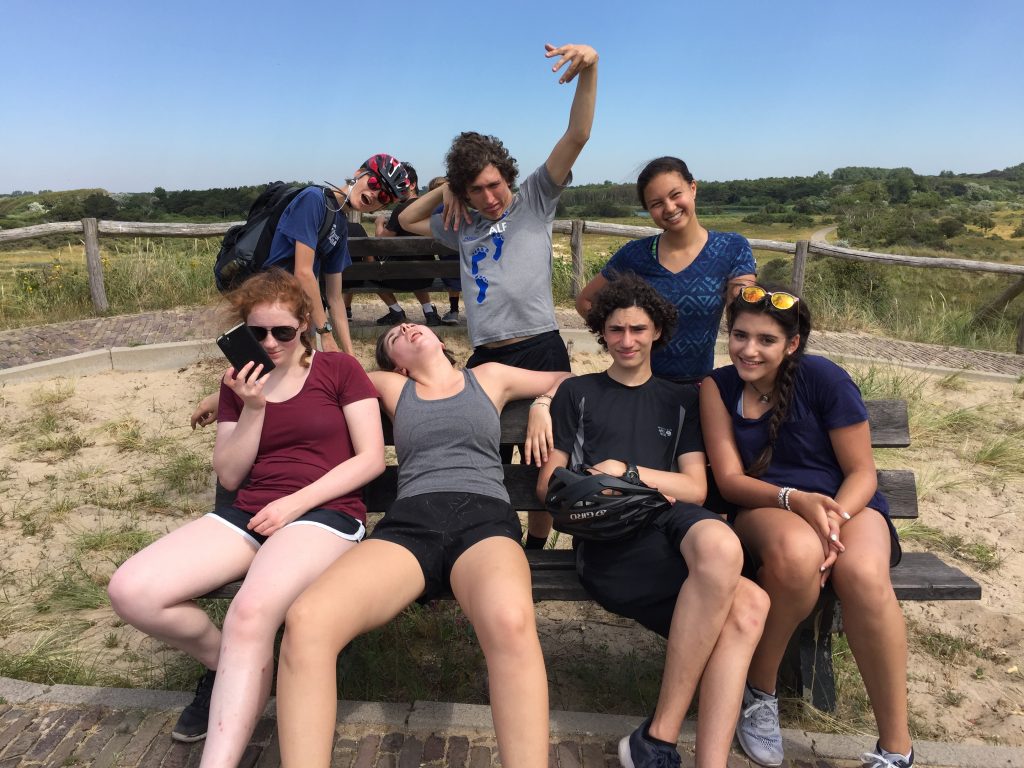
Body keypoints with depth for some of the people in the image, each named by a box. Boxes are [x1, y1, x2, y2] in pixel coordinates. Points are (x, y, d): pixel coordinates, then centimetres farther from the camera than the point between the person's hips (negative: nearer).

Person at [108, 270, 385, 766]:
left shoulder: (339, 369, 4)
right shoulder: (239, 382, 15)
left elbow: (371, 459, -3)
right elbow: (229, 477, 9)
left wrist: (297, 501, -12)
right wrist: (253, 409, -6)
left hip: (326, 512, -5)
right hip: (247, 514, 5)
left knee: (250, 616, -35)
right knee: (131, 592, -17)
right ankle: (228, 664, 8)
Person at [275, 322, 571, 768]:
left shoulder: (490, 377, 26)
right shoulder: (392, 387, 27)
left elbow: (565, 379, 38)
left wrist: (542, 406, 18)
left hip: (484, 519, -1)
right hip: (408, 524, 2)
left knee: (510, 619, -41)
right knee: (306, 621, -31)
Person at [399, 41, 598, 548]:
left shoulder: (534, 200, 6)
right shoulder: (464, 226, 19)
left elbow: (577, 135, -5)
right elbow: (407, 221, 33)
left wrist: (589, 69, -18)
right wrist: (444, 191, 17)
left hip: (540, 351, -4)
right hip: (484, 359, 4)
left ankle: (536, 551, 27)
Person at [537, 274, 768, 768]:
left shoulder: (681, 400, 24)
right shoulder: (577, 393, 20)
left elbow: (695, 489, 12)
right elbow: (548, 483, 14)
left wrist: (627, 472, -4)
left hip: (672, 522, 3)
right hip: (607, 540, -3)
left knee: (718, 543, -37)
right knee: (746, 606, -30)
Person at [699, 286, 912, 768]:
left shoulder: (824, 379, -7)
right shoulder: (718, 386, -1)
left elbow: (862, 472, -4)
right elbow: (729, 479, -5)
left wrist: (833, 518, -25)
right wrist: (794, 499, -23)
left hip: (846, 503, 0)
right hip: (765, 508, 0)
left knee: (862, 574, -35)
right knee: (797, 553, -37)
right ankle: (759, 693, -11)